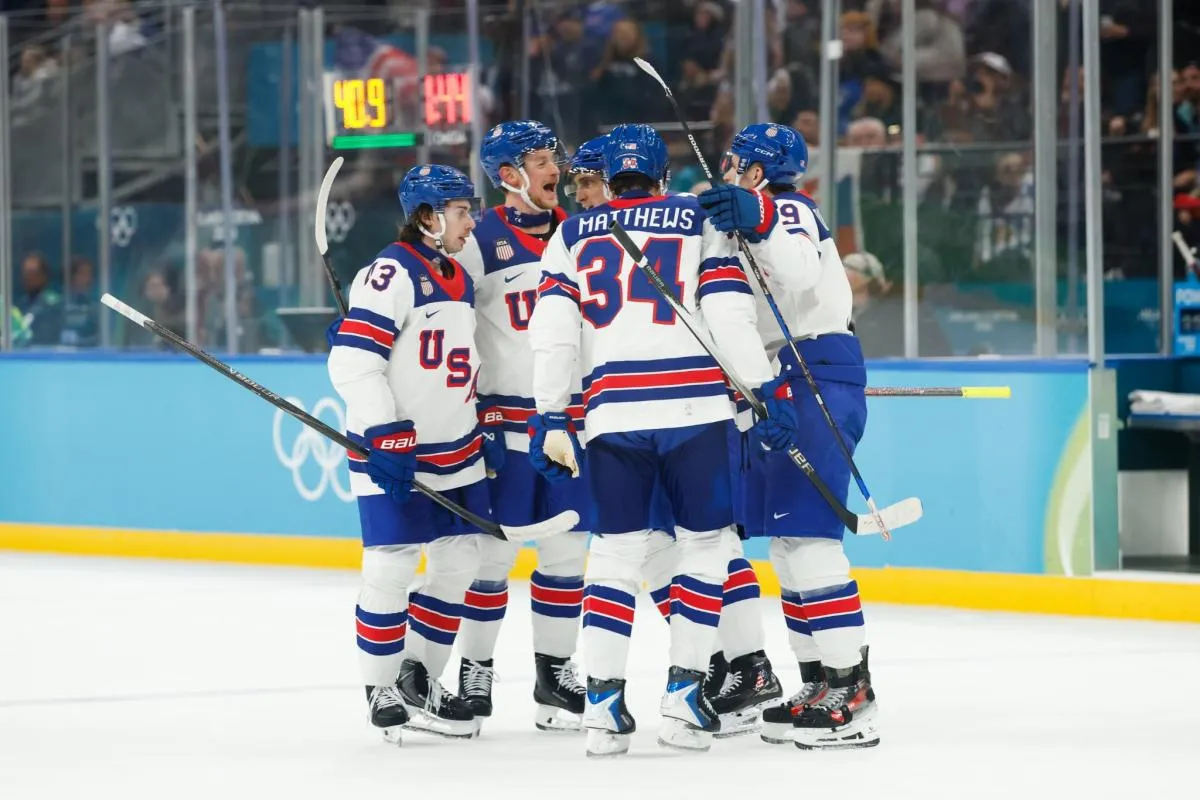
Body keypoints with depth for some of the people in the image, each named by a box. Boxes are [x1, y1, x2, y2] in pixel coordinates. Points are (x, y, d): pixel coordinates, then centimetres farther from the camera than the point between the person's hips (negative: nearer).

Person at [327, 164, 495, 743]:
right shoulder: (393, 273, -15)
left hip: (455, 450, 9)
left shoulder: (459, 280, 13)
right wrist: (385, 438, -24)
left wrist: (474, 438, 18)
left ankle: (419, 677, 21)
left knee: (460, 558, 8)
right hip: (392, 451, -9)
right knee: (392, 565, -9)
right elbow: (352, 361, -21)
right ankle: (382, 690, 3)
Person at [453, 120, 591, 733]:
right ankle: (474, 669, 8)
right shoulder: (481, 242, -7)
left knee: (566, 549, 6)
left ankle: (555, 670, 14)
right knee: (493, 549, -3)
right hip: (504, 418, -4)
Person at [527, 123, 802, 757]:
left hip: (611, 413, 2)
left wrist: (550, 420, 7)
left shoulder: (573, 236, 13)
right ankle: (683, 693, 3)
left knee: (615, 552, 9)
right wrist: (764, 391, -1)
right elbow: (729, 315, -3)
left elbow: (552, 334, 6)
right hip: (693, 408, -2)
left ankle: (603, 703, 0)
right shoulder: (701, 223, 7)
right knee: (705, 542, 10)